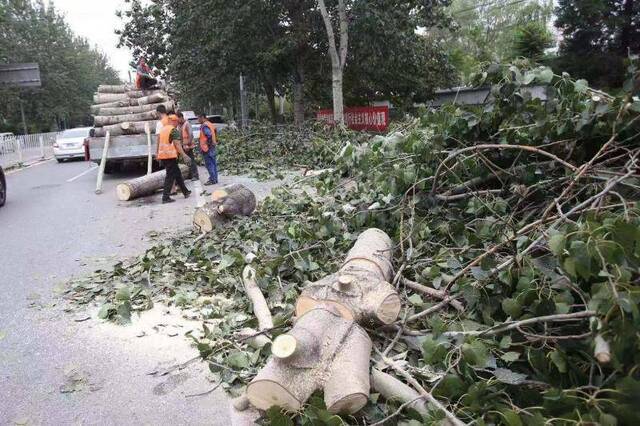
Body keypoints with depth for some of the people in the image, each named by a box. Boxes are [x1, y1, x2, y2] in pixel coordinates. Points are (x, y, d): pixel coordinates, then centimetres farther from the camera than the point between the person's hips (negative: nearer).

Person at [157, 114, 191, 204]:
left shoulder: (163, 129, 16)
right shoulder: (174, 130, -9)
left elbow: (159, 141, 24)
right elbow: (177, 145, -17)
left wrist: (157, 153, 35)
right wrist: (184, 156, -21)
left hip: (162, 155, 9)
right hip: (170, 156, -9)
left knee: (177, 174, 17)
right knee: (170, 176, -5)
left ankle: (185, 192, 26)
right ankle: (165, 197, -7)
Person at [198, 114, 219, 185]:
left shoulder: (204, 126, -15)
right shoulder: (210, 124, 15)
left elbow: (209, 135, -27)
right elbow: (215, 134, 18)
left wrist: (208, 143, -19)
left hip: (207, 148, -10)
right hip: (212, 147, 10)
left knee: (209, 164, -6)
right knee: (213, 163, 12)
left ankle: (212, 179, -5)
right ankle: (214, 178, 17)